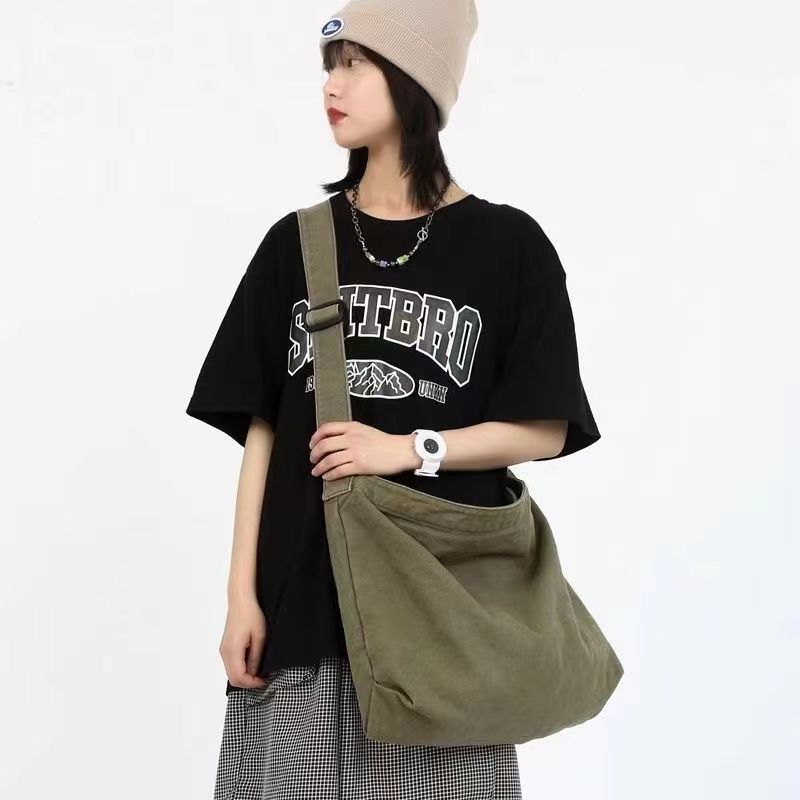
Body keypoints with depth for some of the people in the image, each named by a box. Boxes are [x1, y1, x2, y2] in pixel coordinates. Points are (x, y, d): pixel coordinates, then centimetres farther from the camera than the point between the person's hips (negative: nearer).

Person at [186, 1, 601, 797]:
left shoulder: (507, 245, 0)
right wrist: (242, 593, 0)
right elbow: (262, 428, 5)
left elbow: (545, 430, 0)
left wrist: (411, 449, -14)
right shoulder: (296, 242, 7)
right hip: (302, 588, 2)